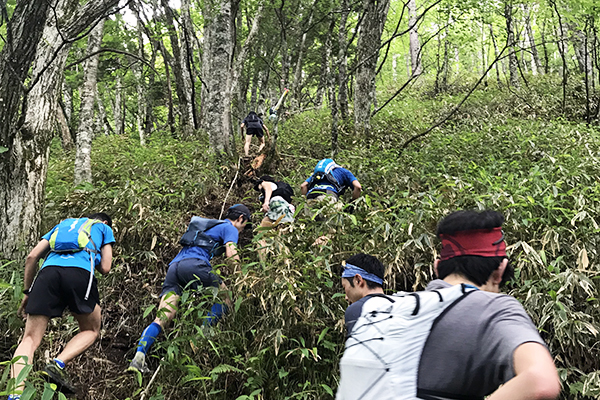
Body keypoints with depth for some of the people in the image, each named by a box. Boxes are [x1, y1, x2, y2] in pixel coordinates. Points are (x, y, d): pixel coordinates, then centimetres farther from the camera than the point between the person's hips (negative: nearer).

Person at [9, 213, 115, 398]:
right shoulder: (104, 228, 30)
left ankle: (15, 394, -19)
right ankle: (58, 364, -7)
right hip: (80, 272, -2)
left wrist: (27, 292, 27)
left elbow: (32, 257, 24)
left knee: (30, 339, 1)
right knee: (91, 330, 19)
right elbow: (105, 268, 19)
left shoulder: (62, 224, 38)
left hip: (49, 271, 3)